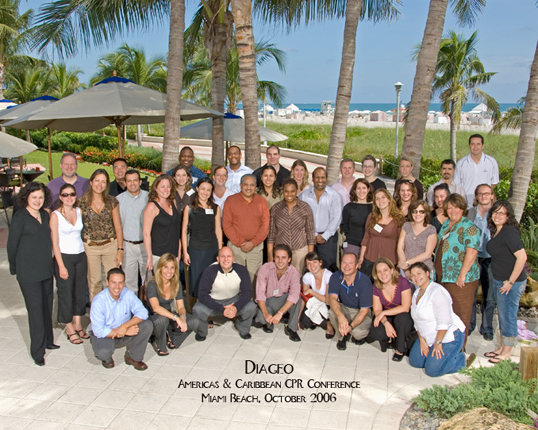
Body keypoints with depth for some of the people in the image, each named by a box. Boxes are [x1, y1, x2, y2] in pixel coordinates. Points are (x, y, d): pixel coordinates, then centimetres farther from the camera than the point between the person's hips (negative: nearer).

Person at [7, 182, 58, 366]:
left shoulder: (45, 215, 9)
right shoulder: (20, 217, -9)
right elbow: (12, 245, -5)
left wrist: (49, 264, 14)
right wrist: (15, 268, 1)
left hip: (46, 270, 6)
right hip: (28, 273, -6)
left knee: (47, 307, 13)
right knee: (36, 310, -3)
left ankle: (47, 341, 29)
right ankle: (37, 351, 7)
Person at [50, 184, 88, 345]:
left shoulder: (79, 211, 6)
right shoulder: (55, 215, -8)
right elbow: (55, 243, -9)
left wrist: (85, 254, 7)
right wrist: (61, 266, -13)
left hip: (81, 255, 5)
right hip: (64, 257, -5)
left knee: (80, 290, 10)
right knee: (66, 292, 2)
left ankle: (78, 325, 23)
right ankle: (70, 328, 16)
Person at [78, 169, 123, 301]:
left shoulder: (112, 201, 1)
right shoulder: (82, 202, -2)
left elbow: (118, 227, 4)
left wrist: (120, 250, 0)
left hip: (111, 245, 1)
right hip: (90, 246, -1)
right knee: (94, 281, 5)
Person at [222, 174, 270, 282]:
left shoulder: (262, 201, 7)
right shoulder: (230, 200, 3)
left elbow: (265, 225, 4)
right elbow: (226, 225, -2)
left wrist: (253, 243, -7)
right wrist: (240, 243, -8)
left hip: (256, 247, 1)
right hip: (235, 246, -1)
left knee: (253, 276, 1)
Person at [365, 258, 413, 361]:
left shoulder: (403, 282, -18)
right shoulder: (376, 287, -5)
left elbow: (405, 308, -22)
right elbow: (377, 310, -5)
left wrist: (383, 313, -25)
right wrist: (386, 323, -25)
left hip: (404, 318, -2)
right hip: (387, 319, 2)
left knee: (402, 317, -37)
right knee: (377, 333, -29)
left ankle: (400, 350, -12)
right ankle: (388, 338, 9)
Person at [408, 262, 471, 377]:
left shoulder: (437, 292, -21)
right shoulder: (417, 293, 7)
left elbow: (444, 321, -25)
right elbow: (418, 320, 8)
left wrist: (438, 343, -21)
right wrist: (422, 340, -1)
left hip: (449, 336, -9)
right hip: (429, 338, 9)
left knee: (432, 371, -14)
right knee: (414, 361, 4)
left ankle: (462, 359, 6)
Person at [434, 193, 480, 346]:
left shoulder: (469, 227, -12)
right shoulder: (445, 225, 14)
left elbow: (471, 252, -21)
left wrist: (462, 274, -23)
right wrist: (437, 271, 20)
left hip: (460, 280, -8)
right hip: (443, 276, 8)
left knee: (460, 314, 1)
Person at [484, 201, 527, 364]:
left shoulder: (509, 232, -19)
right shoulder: (496, 231, 9)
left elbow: (522, 257, -26)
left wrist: (511, 281, -21)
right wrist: (500, 281, 13)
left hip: (511, 283, -9)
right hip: (498, 281, 9)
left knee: (508, 317, 3)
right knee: (502, 316, 18)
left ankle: (506, 353, 16)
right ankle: (502, 348, 32)